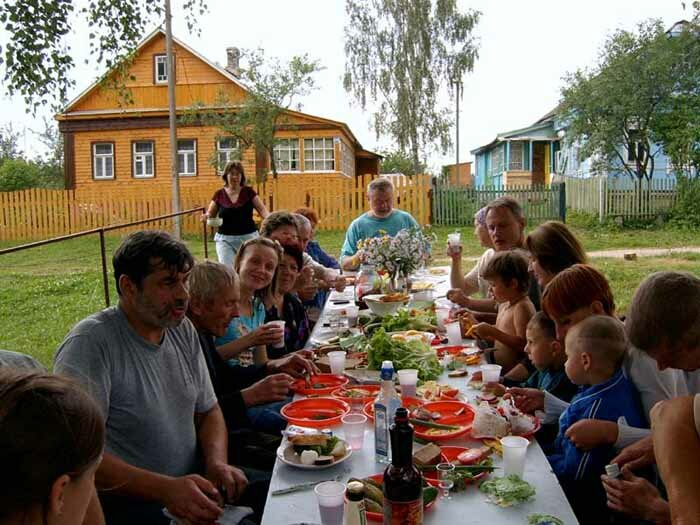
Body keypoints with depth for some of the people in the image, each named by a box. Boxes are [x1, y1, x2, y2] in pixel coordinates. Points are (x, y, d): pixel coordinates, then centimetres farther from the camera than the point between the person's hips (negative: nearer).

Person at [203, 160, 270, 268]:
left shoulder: (248, 192, 1)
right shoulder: (219, 194, 3)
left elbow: (262, 209, -3)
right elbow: (210, 214, 10)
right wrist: (206, 216, -13)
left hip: (248, 237, 0)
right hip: (225, 239, 0)